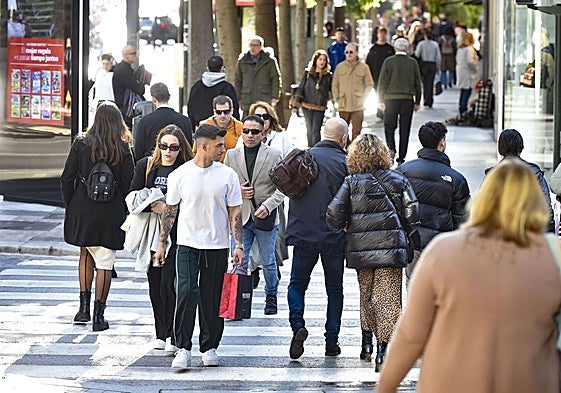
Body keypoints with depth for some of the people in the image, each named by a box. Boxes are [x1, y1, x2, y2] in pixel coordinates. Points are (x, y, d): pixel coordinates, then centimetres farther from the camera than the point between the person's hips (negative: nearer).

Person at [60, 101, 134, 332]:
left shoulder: (81, 144, -3)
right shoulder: (124, 149, -4)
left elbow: (66, 179, -3)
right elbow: (129, 183, -6)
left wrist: (71, 205, 9)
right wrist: (123, 212, 8)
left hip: (82, 209, 1)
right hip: (111, 213, -1)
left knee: (86, 253, 22)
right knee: (104, 263, 4)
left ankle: (84, 306, 17)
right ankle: (98, 316, 5)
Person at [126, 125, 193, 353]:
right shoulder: (145, 166, 8)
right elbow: (132, 196, 5)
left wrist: (168, 208, -15)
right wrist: (152, 205, -11)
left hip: (176, 234, -4)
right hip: (150, 232, 4)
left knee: (169, 284, -13)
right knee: (155, 285, 10)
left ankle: (172, 335, -7)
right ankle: (161, 334, 20)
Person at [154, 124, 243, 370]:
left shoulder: (227, 175, 1)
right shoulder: (180, 175, -1)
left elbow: (235, 213, 5)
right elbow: (170, 211, 7)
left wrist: (238, 245, -1)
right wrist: (162, 243, 8)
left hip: (217, 246, 1)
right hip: (188, 244, -1)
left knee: (212, 298, 5)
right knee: (186, 292, -14)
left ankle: (209, 347, 17)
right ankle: (183, 348, -8)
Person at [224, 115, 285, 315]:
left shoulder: (274, 155, -1)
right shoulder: (231, 155, 7)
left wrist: (268, 205, -16)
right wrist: (238, 191, -7)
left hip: (265, 217, -1)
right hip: (240, 217, 1)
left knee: (268, 261, 10)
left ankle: (271, 297, 26)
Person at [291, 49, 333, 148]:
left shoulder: (328, 76, 2)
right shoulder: (307, 73, 4)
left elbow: (332, 91, 9)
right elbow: (300, 89, 5)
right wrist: (296, 105, 1)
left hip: (320, 108, -1)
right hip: (307, 106, 2)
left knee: (316, 131, -10)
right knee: (309, 130, 8)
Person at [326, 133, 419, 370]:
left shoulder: (351, 183, -2)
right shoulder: (398, 181, 1)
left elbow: (334, 215, -7)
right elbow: (411, 215, 0)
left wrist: (343, 229, 14)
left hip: (361, 250, 1)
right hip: (391, 248, -1)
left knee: (367, 296, 20)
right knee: (387, 298, 0)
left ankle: (367, 343, 27)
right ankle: (383, 348, -11)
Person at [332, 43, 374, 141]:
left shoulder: (363, 67, 1)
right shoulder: (340, 67, 7)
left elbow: (369, 85, 5)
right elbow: (335, 85, 12)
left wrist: (362, 98, -4)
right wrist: (337, 98, 2)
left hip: (358, 107, -2)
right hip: (343, 106, 2)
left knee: (356, 131, -3)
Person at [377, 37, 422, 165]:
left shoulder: (388, 62, -2)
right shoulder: (413, 63, 1)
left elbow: (382, 82, -2)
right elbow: (417, 84, 5)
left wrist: (381, 101, 3)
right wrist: (417, 102, 13)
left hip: (391, 99, -1)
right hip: (408, 100, 1)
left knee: (389, 126, 9)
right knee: (405, 129, 6)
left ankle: (391, 148, -14)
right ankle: (401, 157, 7)